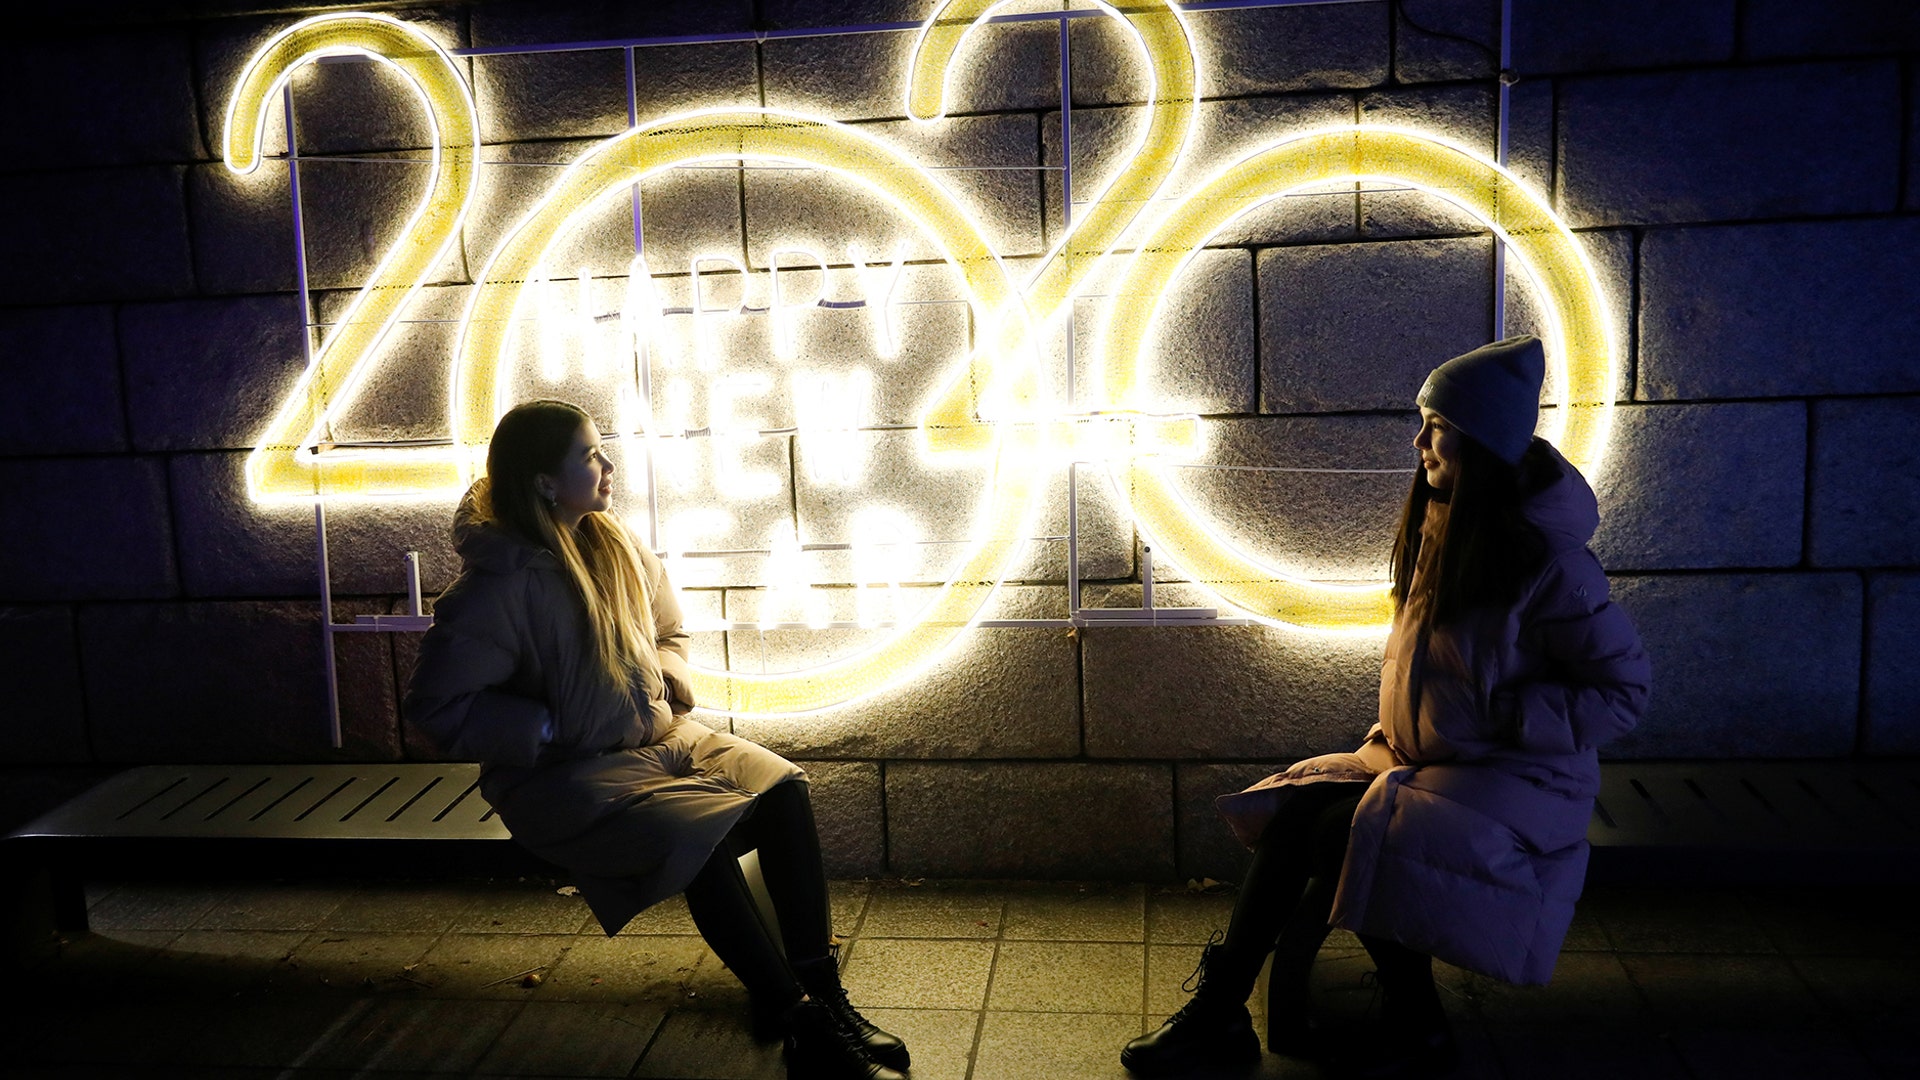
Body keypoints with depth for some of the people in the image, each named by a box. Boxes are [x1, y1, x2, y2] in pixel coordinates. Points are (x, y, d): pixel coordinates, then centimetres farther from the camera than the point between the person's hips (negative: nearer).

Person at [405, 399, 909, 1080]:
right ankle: (799, 1025, -21)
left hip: (658, 738, 7)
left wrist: (668, 682, 2)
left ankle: (820, 990, -16)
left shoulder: (617, 546, 7)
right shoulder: (501, 584, -15)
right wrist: (550, 729, -16)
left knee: (782, 786, -18)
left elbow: (668, 630, 23)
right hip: (565, 775, -7)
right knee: (700, 832, -31)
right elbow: (438, 704, -14)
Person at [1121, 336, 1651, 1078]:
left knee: (1349, 833, -27)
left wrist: (1501, 719, -19)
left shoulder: (1549, 563, -16)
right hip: (1424, 760, 7)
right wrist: (1397, 733, 6)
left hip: (1517, 781, -7)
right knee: (1293, 812, -15)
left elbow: (1623, 690, -14)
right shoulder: (1442, 532, 9)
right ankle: (1220, 1009, -13)